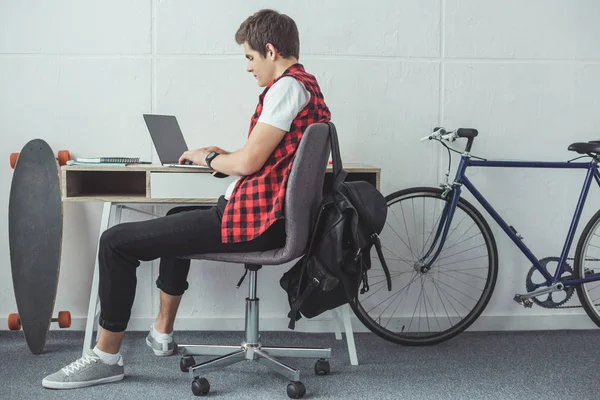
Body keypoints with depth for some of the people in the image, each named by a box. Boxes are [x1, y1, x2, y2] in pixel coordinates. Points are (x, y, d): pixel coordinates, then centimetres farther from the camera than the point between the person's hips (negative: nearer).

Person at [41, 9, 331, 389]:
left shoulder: (288, 87, -16)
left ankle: (106, 356, 4)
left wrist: (207, 157, 0)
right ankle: (163, 332, 40)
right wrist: (226, 156, 15)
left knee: (116, 241, -6)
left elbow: (248, 162, -20)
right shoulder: (307, 85, 15)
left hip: (254, 220, -11)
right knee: (178, 217, 36)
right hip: (270, 214, 11)